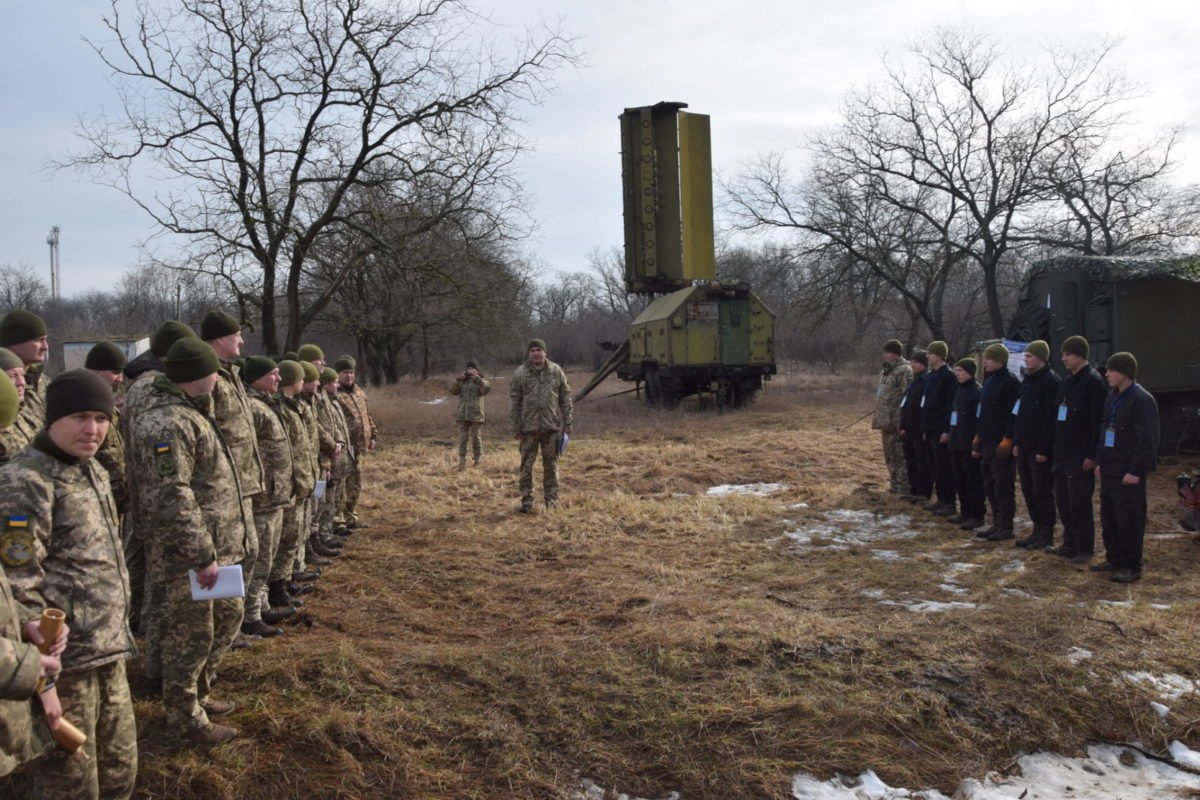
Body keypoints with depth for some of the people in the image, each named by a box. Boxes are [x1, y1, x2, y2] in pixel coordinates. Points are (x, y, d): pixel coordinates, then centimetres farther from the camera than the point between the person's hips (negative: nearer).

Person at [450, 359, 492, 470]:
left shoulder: (480, 381, 5)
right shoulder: (462, 381, 13)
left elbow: (487, 388, -17)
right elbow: (452, 390, -1)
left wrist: (476, 377, -16)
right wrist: (459, 379, -9)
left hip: (476, 415, -2)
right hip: (462, 415, 2)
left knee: (476, 438, 4)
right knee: (462, 438, 1)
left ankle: (477, 460, 13)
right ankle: (462, 462, 2)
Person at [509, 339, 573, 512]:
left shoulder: (556, 371, 3)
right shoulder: (520, 373, -1)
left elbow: (565, 398, 6)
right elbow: (514, 402, 0)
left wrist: (567, 423, 2)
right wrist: (515, 428, -4)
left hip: (552, 426, 1)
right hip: (529, 427, -1)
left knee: (551, 464, 8)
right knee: (527, 464, 2)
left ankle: (551, 498, 18)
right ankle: (526, 500, 10)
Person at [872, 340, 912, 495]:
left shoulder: (904, 370, -12)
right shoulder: (886, 369, 16)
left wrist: (903, 422, -22)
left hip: (895, 421, -9)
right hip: (885, 420, 9)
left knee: (899, 455, -5)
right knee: (889, 455, 16)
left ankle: (903, 487, 0)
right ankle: (894, 485, 25)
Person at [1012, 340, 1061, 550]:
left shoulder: (1051, 381, -13)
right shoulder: (1027, 380, 14)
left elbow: (1050, 418, -18)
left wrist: (1043, 449, -20)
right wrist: (1017, 442, 14)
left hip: (1040, 449, -9)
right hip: (1024, 447, 9)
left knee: (1042, 492, -1)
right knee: (1028, 491, 13)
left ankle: (1046, 535, 8)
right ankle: (1037, 530, 22)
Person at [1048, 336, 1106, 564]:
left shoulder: (1093, 381, -11)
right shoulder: (1067, 381, 14)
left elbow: (1097, 420, -16)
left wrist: (1092, 454, -19)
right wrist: (1056, 447, 14)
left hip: (1080, 455, -8)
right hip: (1062, 452, 8)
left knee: (1080, 502, -2)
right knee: (1063, 500, 12)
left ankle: (1085, 549, 7)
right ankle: (1070, 543, 23)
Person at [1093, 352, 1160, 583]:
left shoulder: (1142, 400, -15)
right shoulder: (1113, 397, 13)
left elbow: (1147, 440, -18)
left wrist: (1136, 470, -19)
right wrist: (1101, 460, 15)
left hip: (1128, 473, -9)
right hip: (1109, 469, 9)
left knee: (1129, 521, -2)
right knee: (1108, 518, 15)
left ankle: (1131, 566, 7)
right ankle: (1114, 559, 27)